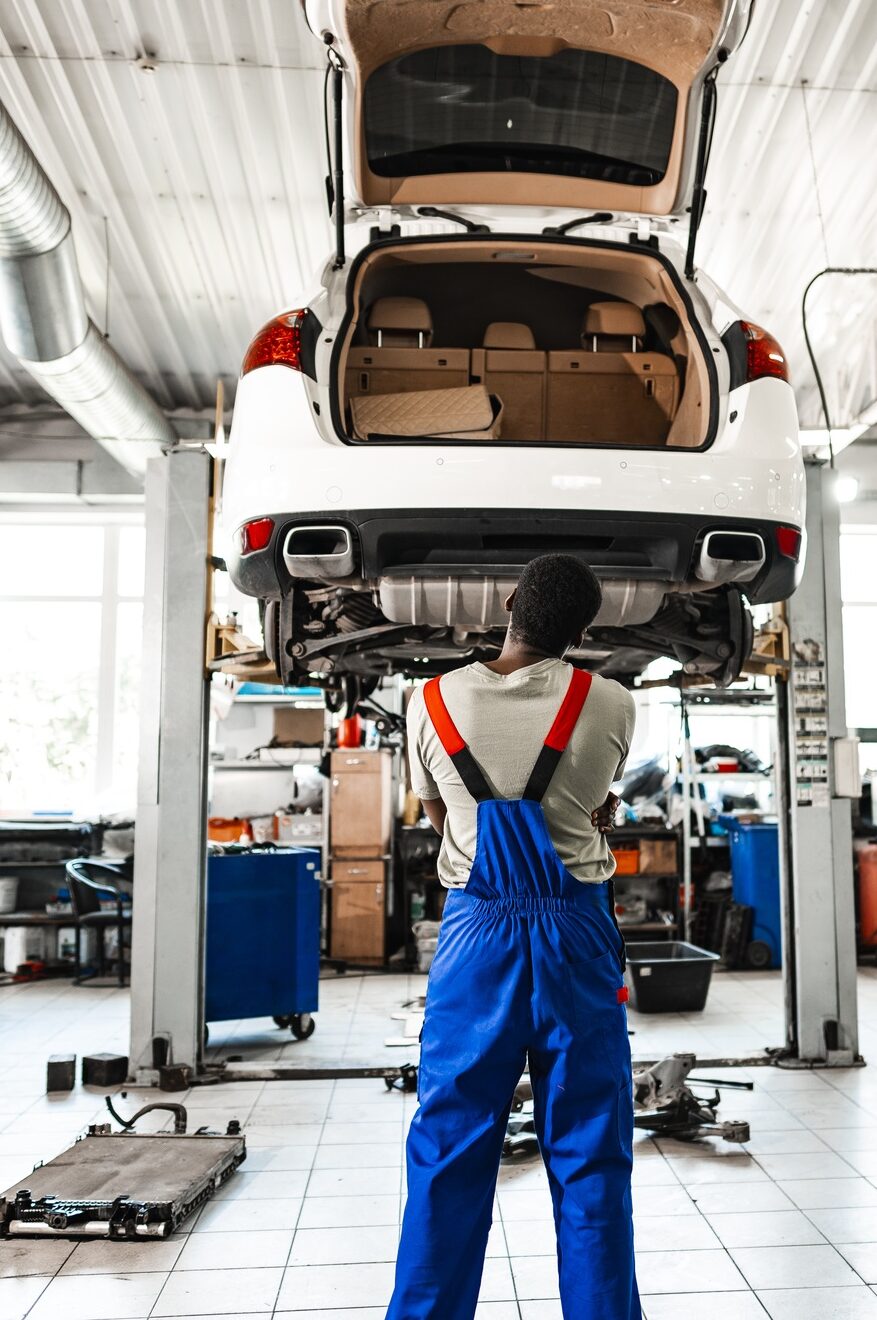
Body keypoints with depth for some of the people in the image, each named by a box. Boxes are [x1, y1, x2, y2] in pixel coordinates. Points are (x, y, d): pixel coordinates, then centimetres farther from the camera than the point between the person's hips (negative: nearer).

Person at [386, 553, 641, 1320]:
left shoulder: (433, 702, -4)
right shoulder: (612, 706, -7)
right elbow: (599, 814, 8)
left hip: (476, 929, 1)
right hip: (577, 932, 0)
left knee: (450, 1149, 12)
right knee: (590, 1155, 12)